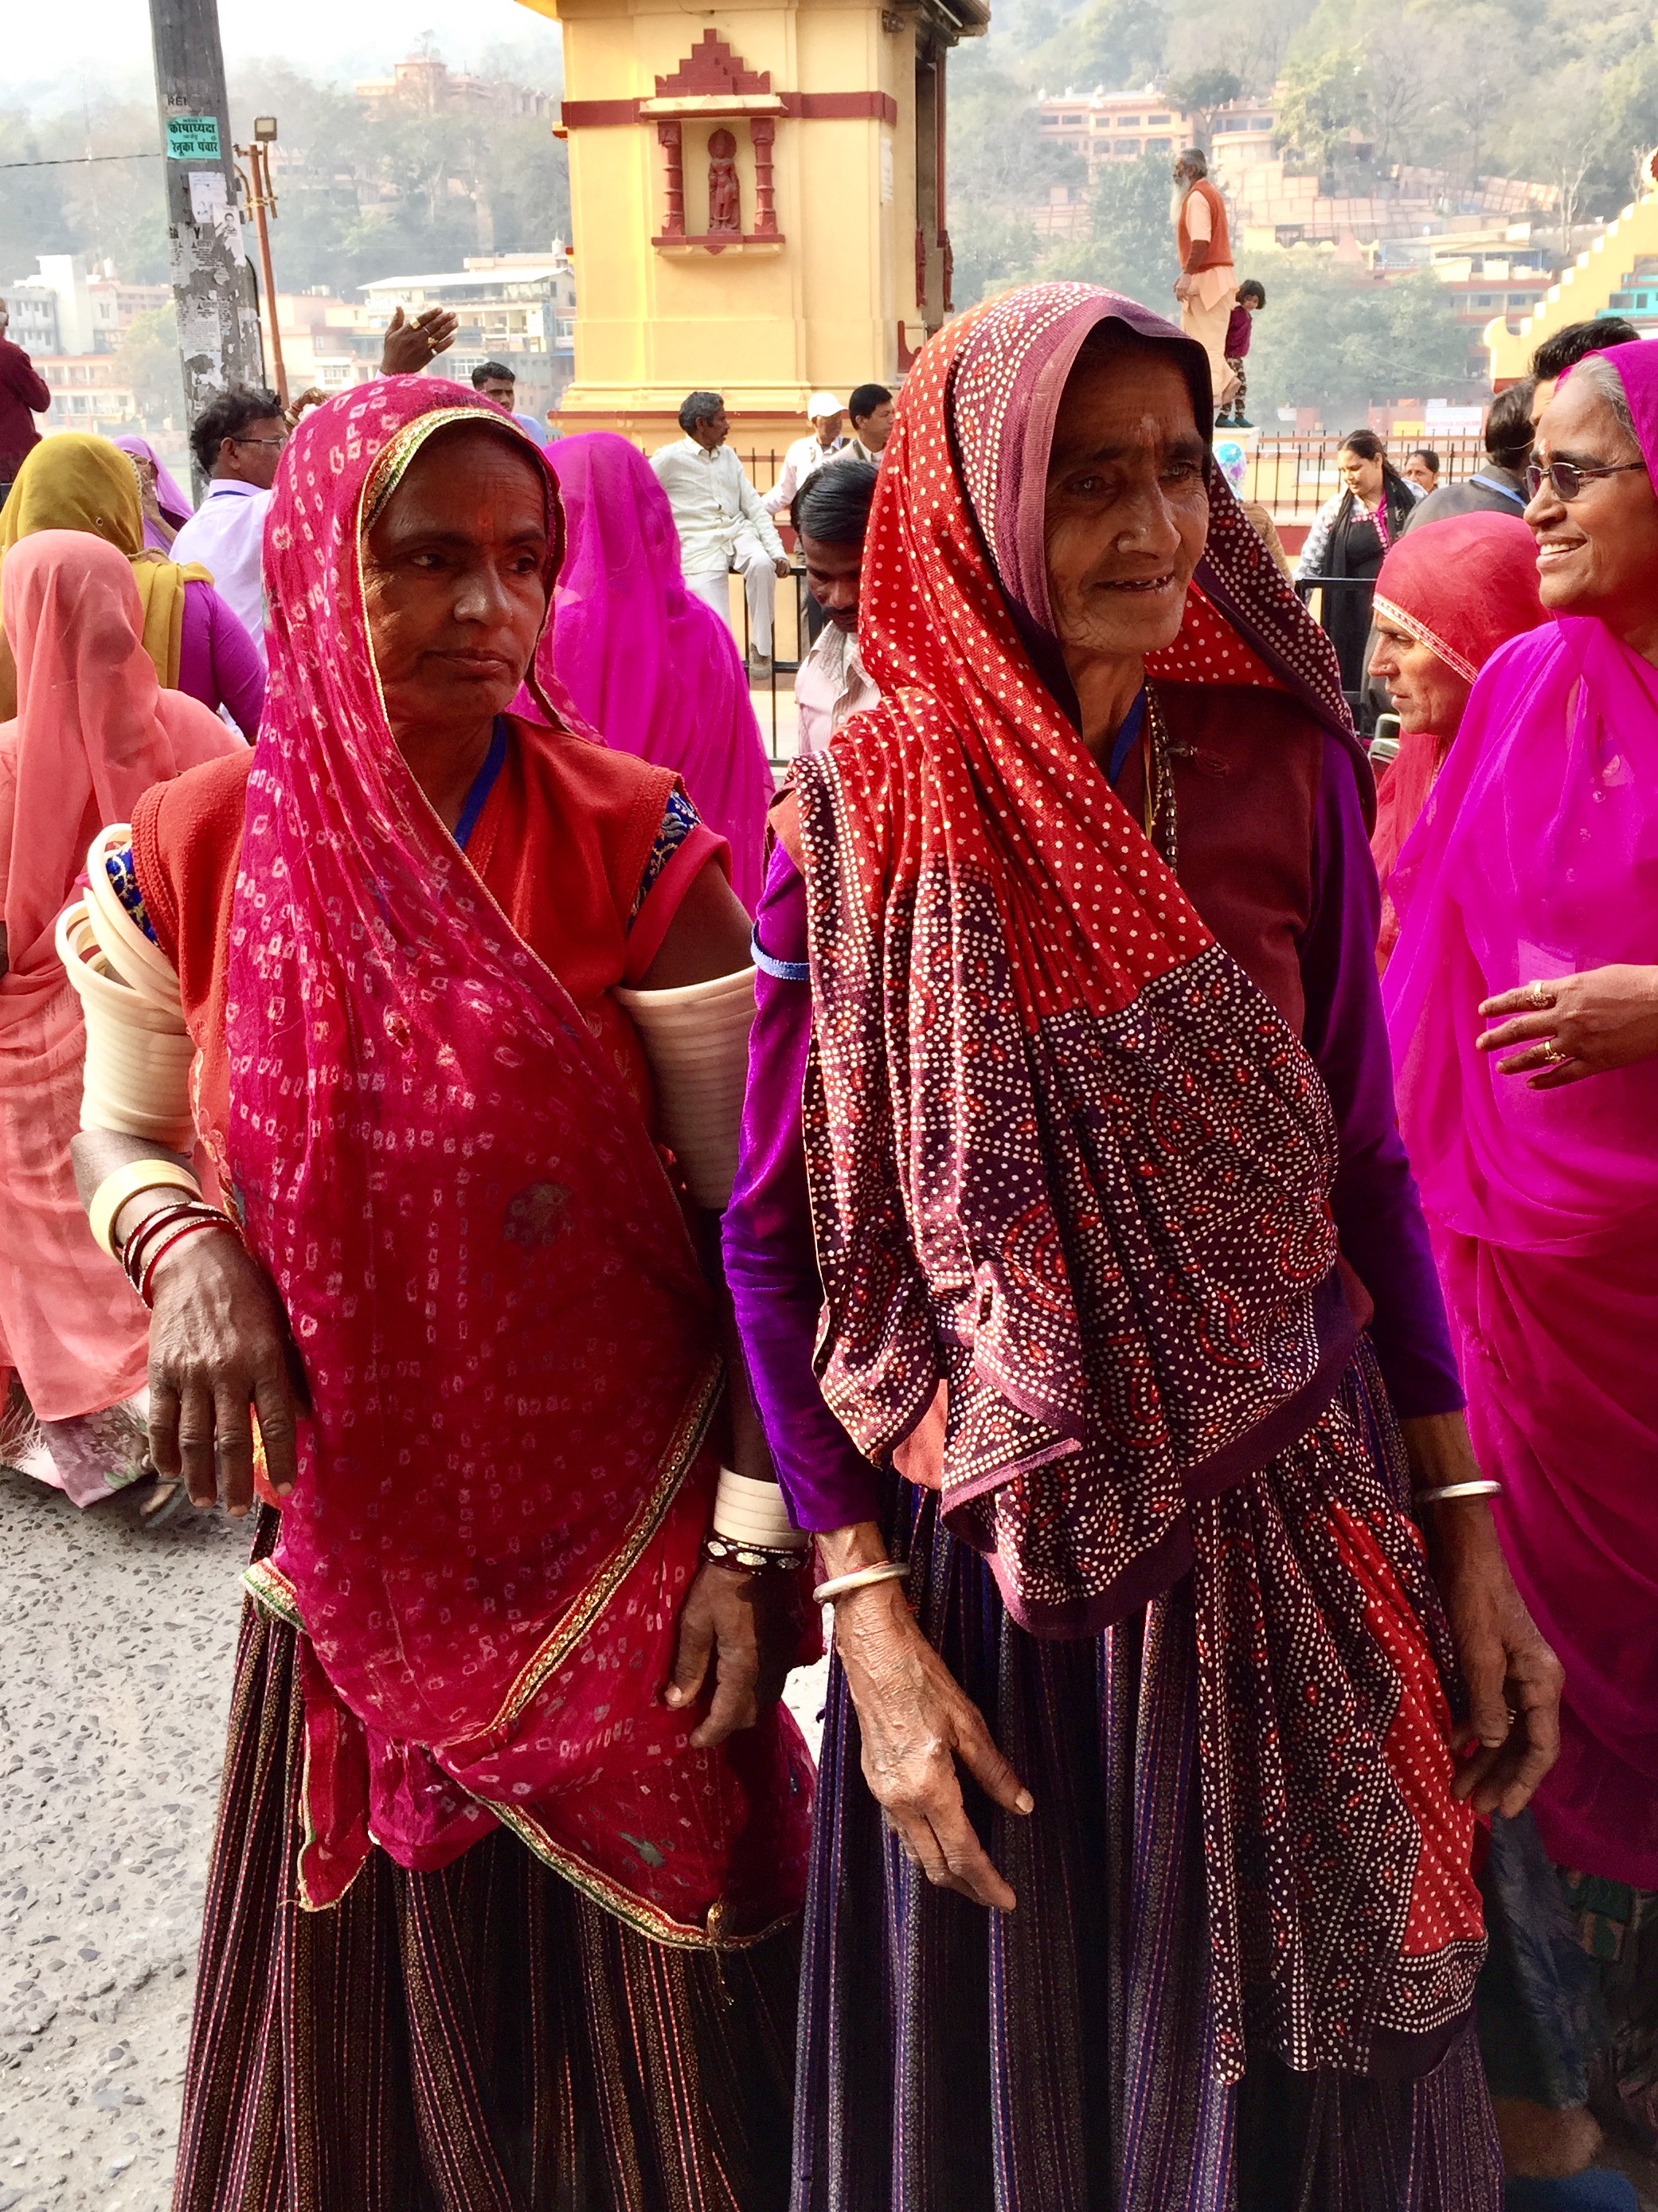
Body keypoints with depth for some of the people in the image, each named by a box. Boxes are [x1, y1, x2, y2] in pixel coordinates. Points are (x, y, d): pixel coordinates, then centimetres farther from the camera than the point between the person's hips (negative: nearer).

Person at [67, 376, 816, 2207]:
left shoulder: (637, 853, -11)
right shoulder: (200, 854, -6)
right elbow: (121, 1137, 9)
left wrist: (756, 1545, -11)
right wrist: (184, 1255, -14)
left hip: (629, 1571, -2)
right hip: (358, 1575, 2)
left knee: (641, 2039, 15)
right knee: (369, 2062, 20)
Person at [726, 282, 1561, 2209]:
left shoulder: (1283, 764, -3)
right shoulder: (862, 807, -9)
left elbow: (1364, 1162, 3)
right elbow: (774, 1234, -6)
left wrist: (1461, 1529, 1)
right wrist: (866, 1620, -11)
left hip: (1292, 1528, 2)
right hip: (992, 1545, -2)